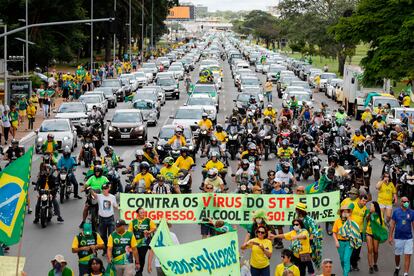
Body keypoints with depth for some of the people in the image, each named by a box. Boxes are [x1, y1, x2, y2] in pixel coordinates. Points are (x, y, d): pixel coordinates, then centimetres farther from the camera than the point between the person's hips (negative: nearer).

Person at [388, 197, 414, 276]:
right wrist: (390, 236, -1)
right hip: (398, 238, 1)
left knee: (407, 257, -7)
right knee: (397, 255, 15)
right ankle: (397, 268, 42)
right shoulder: (396, 211, -1)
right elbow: (392, 224, 2)